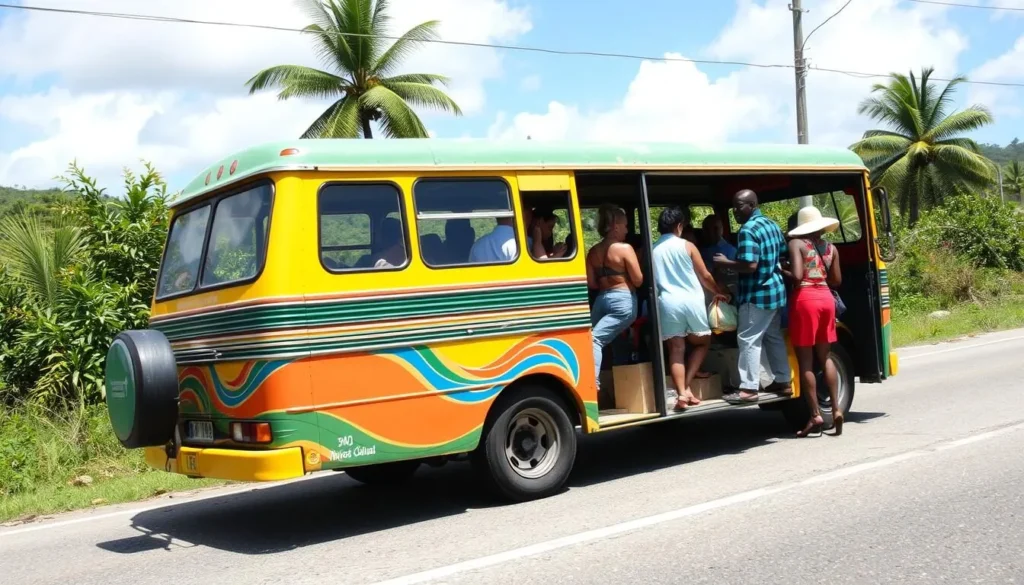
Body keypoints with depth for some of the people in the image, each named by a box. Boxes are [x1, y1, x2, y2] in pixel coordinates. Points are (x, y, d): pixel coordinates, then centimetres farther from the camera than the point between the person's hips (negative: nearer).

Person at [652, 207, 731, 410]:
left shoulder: (653, 250, 7)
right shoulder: (687, 246, 1)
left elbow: (652, 281, 12)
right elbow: (705, 276, 7)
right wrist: (721, 292, 21)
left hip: (668, 302, 2)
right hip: (691, 301, -1)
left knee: (676, 349, 4)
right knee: (702, 343, 16)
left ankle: (681, 393, -8)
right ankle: (687, 386, 6)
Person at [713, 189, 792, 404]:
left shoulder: (748, 230, -19)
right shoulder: (772, 225, 10)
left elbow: (749, 265, -26)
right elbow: (783, 254, 18)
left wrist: (725, 263, -14)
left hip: (757, 294, -9)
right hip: (776, 290, 10)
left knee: (748, 339, -5)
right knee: (774, 336, 17)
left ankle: (748, 389, -5)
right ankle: (783, 382, 24)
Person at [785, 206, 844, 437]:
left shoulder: (796, 243, -4)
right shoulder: (831, 248, 12)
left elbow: (797, 276, -15)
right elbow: (836, 280, 13)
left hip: (805, 299, -5)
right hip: (826, 298, 5)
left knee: (805, 360, 1)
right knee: (825, 356, 17)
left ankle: (815, 415, 1)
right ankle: (836, 409, 12)